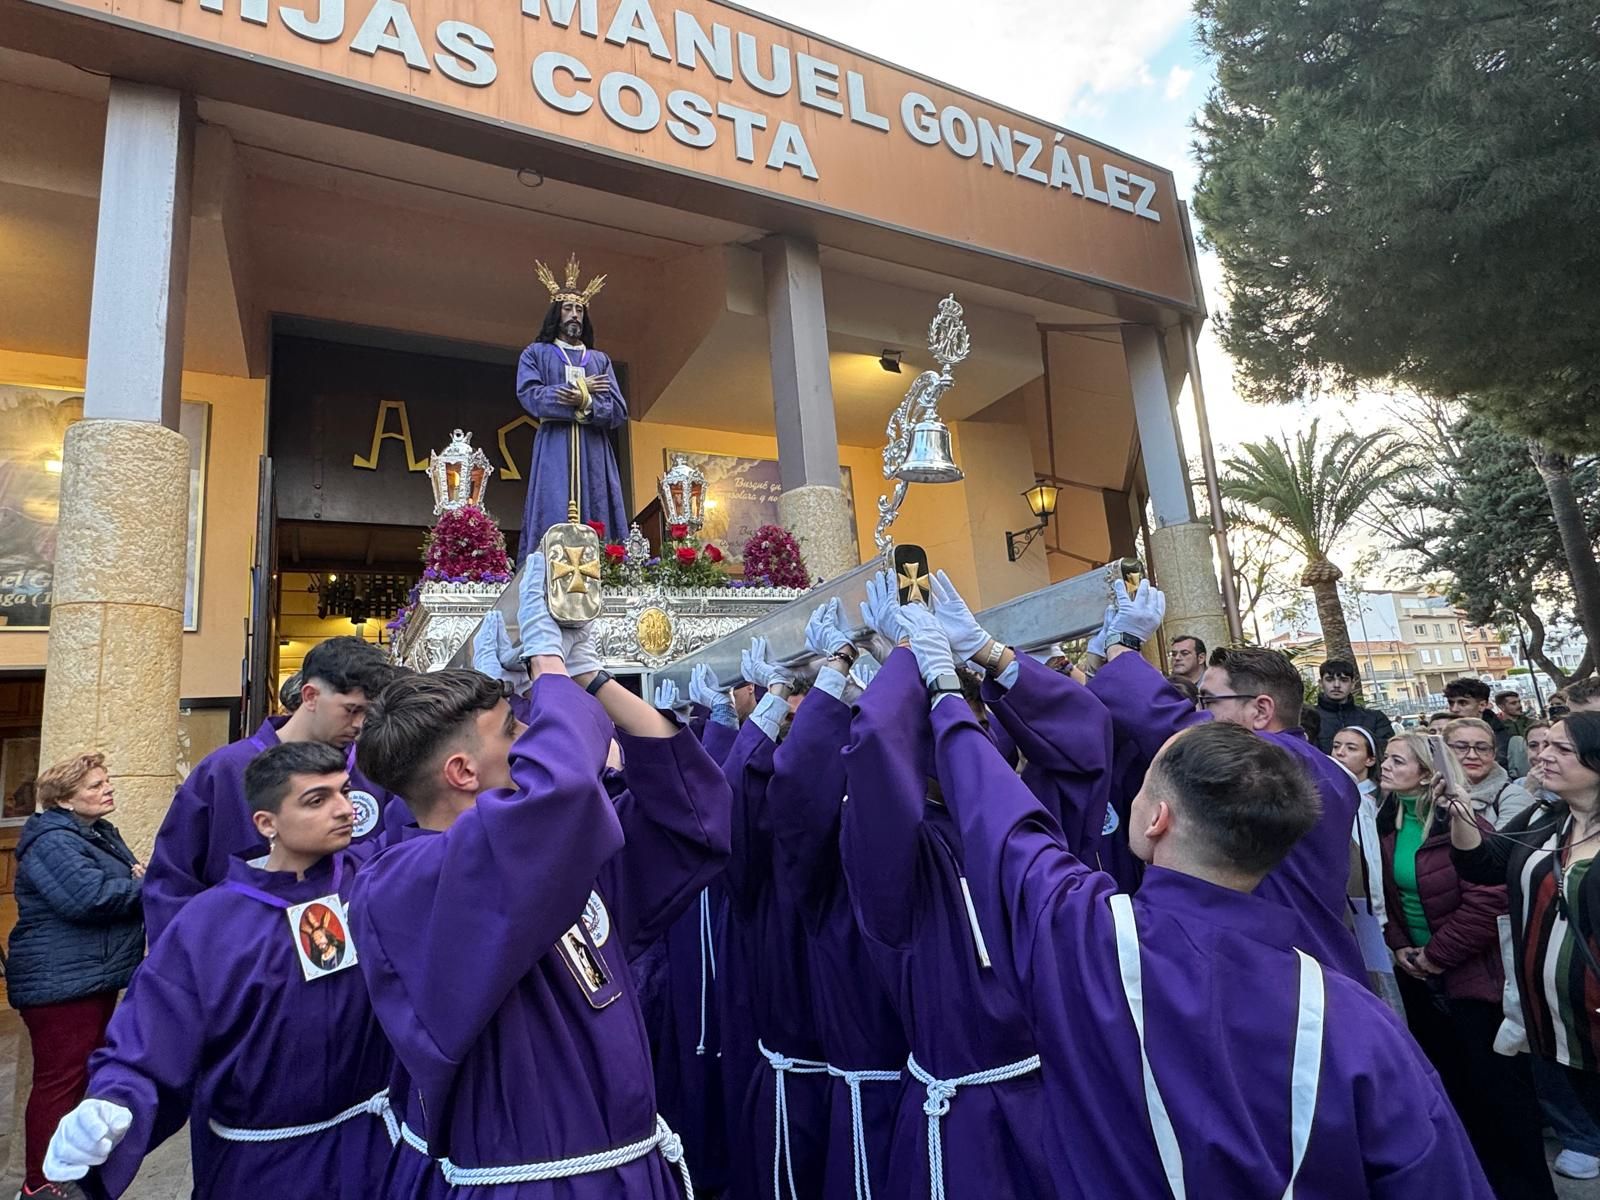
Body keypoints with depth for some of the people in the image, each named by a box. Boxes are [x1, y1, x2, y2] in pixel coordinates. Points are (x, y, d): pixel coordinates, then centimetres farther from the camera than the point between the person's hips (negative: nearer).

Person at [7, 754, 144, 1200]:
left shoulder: (101, 833, 13)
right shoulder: (52, 842, -18)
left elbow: (124, 879, 20)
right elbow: (89, 896, -31)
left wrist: (141, 877, -3)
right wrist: (147, 886, -16)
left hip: (94, 976, 10)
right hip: (60, 980, -10)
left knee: (86, 1073, 20)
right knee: (59, 1080, -2)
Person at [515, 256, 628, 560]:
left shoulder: (600, 360, 21)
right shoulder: (536, 353, 15)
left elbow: (619, 412, 7)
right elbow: (529, 396, -5)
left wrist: (585, 401, -12)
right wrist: (580, 387, -4)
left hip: (594, 451, 3)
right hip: (554, 449, -3)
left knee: (597, 523, -6)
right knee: (553, 525, -12)